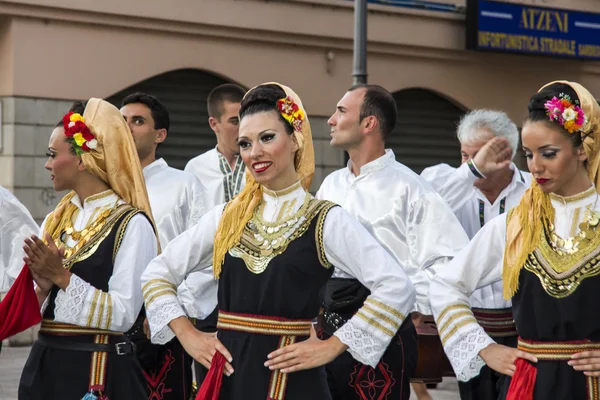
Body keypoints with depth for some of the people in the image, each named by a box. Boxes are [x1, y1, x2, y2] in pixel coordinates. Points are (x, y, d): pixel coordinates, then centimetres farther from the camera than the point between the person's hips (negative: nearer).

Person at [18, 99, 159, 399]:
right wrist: (43, 284, -8)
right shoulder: (54, 221, 9)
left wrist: (63, 277, -18)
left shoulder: (132, 225, -11)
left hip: (98, 371, -6)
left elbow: (123, 316, -17)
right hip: (44, 365, 6)